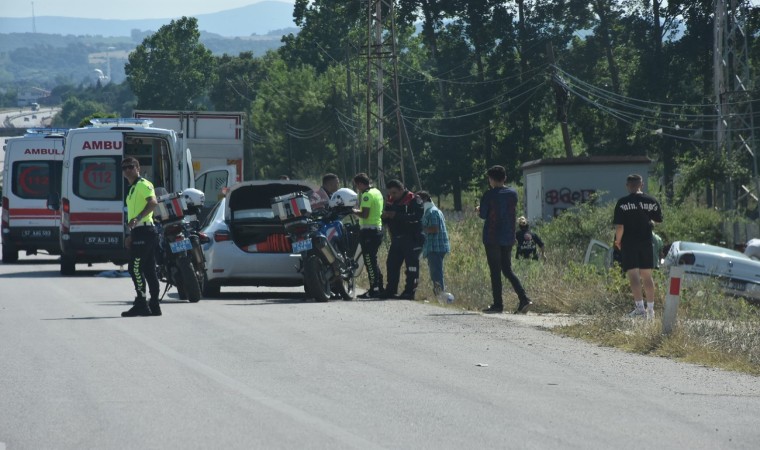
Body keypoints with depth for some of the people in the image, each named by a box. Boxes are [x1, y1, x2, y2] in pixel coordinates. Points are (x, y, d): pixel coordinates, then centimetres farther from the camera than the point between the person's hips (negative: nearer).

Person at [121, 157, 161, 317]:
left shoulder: (143, 184, -8)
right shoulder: (133, 189, 23)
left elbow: (153, 203, -24)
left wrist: (137, 219, -34)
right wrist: (131, 236, 28)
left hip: (144, 231, -10)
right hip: (139, 232, 10)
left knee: (135, 268, -12)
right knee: (149, 270, 8)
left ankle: (141, 303, -12)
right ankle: (154, 306, 7)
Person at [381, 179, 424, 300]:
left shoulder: (414, 200, -7)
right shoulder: (391, 202, 15)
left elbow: (417, 217, -22)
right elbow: (386, 221, 20)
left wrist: (397, 216, -24)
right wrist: (385, 216, -5)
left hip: (412, 239, -7)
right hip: (396, 239, 7)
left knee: (411, 265, -6)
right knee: (392, 264, 6)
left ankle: (410, 291, -3)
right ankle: (390, 290, 14)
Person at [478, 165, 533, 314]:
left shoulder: (489, 195, -11)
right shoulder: (513, 193, 5)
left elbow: (483, 215, -8)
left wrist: (479, 210, 15)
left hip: (492, 238, -5)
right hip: (508, 237, 5)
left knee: (495, 271, 1)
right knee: (508, 270, 12)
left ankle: (498, 304, 1)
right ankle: (524, 299, -3)